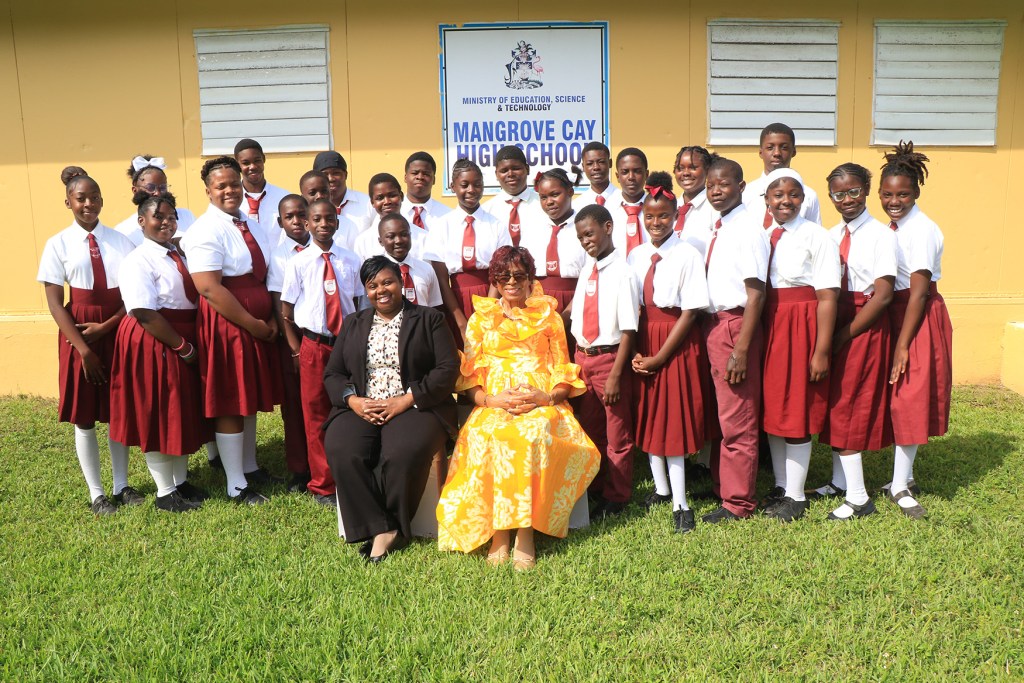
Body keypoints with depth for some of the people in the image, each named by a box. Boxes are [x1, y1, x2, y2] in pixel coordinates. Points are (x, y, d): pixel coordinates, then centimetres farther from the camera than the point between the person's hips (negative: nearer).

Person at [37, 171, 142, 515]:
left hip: (119, 329, 2)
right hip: (79, 332, -1)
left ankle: (121, 485, 25)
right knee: (84, 417, 6)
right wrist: (83, 348, -11)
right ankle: (96, 493, 19)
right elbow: (55, 302, -5)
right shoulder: (58, 243, -2)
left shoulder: (121, 240, 1)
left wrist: (106, 326, -12)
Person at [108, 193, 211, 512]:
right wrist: (183, 347, -17)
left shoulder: (179, 255, 12)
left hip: (184, 342, 8)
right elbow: (144, 315, -20)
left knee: (184, 411, 16)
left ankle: (181, 481, 31)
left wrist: (189, 345, 4)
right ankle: (165, 492, 15)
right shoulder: (138, 261, -13)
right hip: (152, 345, -8)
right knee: (157, 415, 3)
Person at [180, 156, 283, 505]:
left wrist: (271, 319, -1)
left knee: (251, 397, 18)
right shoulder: (206, 231, -13)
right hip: (225, 325, -8)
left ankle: (250, 466, 35)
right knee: (229, 404, 1)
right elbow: (209, 288, -20)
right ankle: (236, 486, 14)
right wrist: (253, 325, -17)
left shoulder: (251, 227, 12)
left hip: (258, 325, 8)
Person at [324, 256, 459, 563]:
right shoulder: (353, 324, 20)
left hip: (415, 407, -3)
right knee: (341, 452, -28)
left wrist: (406, 400, -13)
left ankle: (394, 528, -11)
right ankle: (380, 529, -19)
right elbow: (332, 374, 15)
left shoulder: (430, 319, 9)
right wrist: (353, 400, -7)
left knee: (404, 454, -34)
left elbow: (448, 369, -2)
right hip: (360, 408, 3)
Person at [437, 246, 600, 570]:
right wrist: (490, 400, -10)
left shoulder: (548, 316, 20)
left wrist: (547, 398, -8)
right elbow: (469, 376, 10)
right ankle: (497, 533, -27)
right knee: (487, 438, -35)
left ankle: (525, 533, -31)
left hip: (542, 406, 0)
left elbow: (564, 373, 13)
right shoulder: (480, 318, 20)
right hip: (493, 407, 1)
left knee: (534, 434, -36)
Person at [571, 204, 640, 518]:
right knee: (589, 429, 19)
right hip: (582, 357, 7)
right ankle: (595, 492, 37)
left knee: (617, 434, 9)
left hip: (609, 357, -7)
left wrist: (615, 375, -18)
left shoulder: (622, 272, -15)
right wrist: (577, 358, 5)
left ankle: (616, 499, 26)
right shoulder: (587, 268, 5)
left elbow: (628, 330, -16)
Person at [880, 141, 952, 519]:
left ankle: (901, 484, 10)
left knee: (910, 399, -1)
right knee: (900, 399, 13)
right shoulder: (894, 228, 9)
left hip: (920, 318, -8)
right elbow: (886, 285, 9)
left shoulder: (921, 229, -16)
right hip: (895, 313, 8)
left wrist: (902, 345, -20)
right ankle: (904, 477, 26)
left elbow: (919, 291, -19)